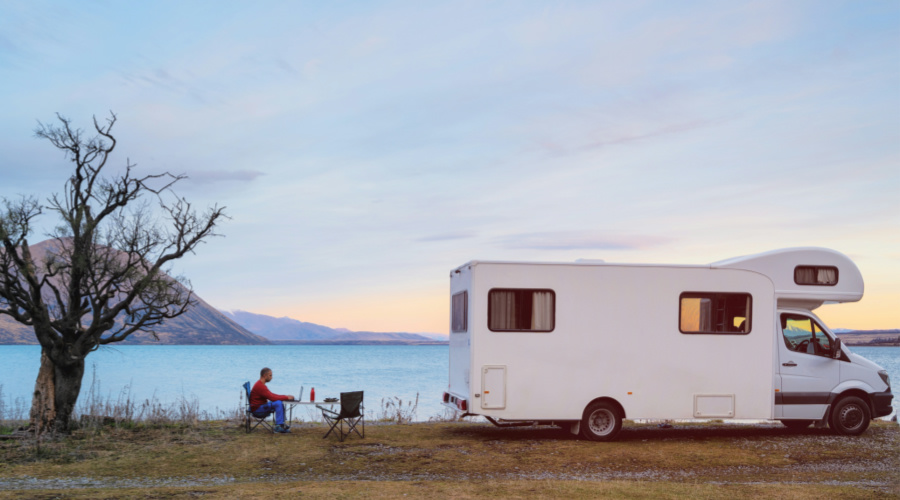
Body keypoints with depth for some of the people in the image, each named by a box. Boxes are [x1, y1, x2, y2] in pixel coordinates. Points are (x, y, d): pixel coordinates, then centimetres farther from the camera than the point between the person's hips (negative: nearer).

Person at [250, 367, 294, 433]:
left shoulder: (260, 384, 14)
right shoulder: (260, 386, -21)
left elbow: (271, 395, 19)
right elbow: (272, 398, -24)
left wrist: (285, 396, 7)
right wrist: (286, 397, -15)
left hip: (261, 407, 11)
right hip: (257, 410, -11)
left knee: (281, 404, 9)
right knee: (278, 403, -25)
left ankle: (282, 425, 5)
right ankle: (278, 426, -22)